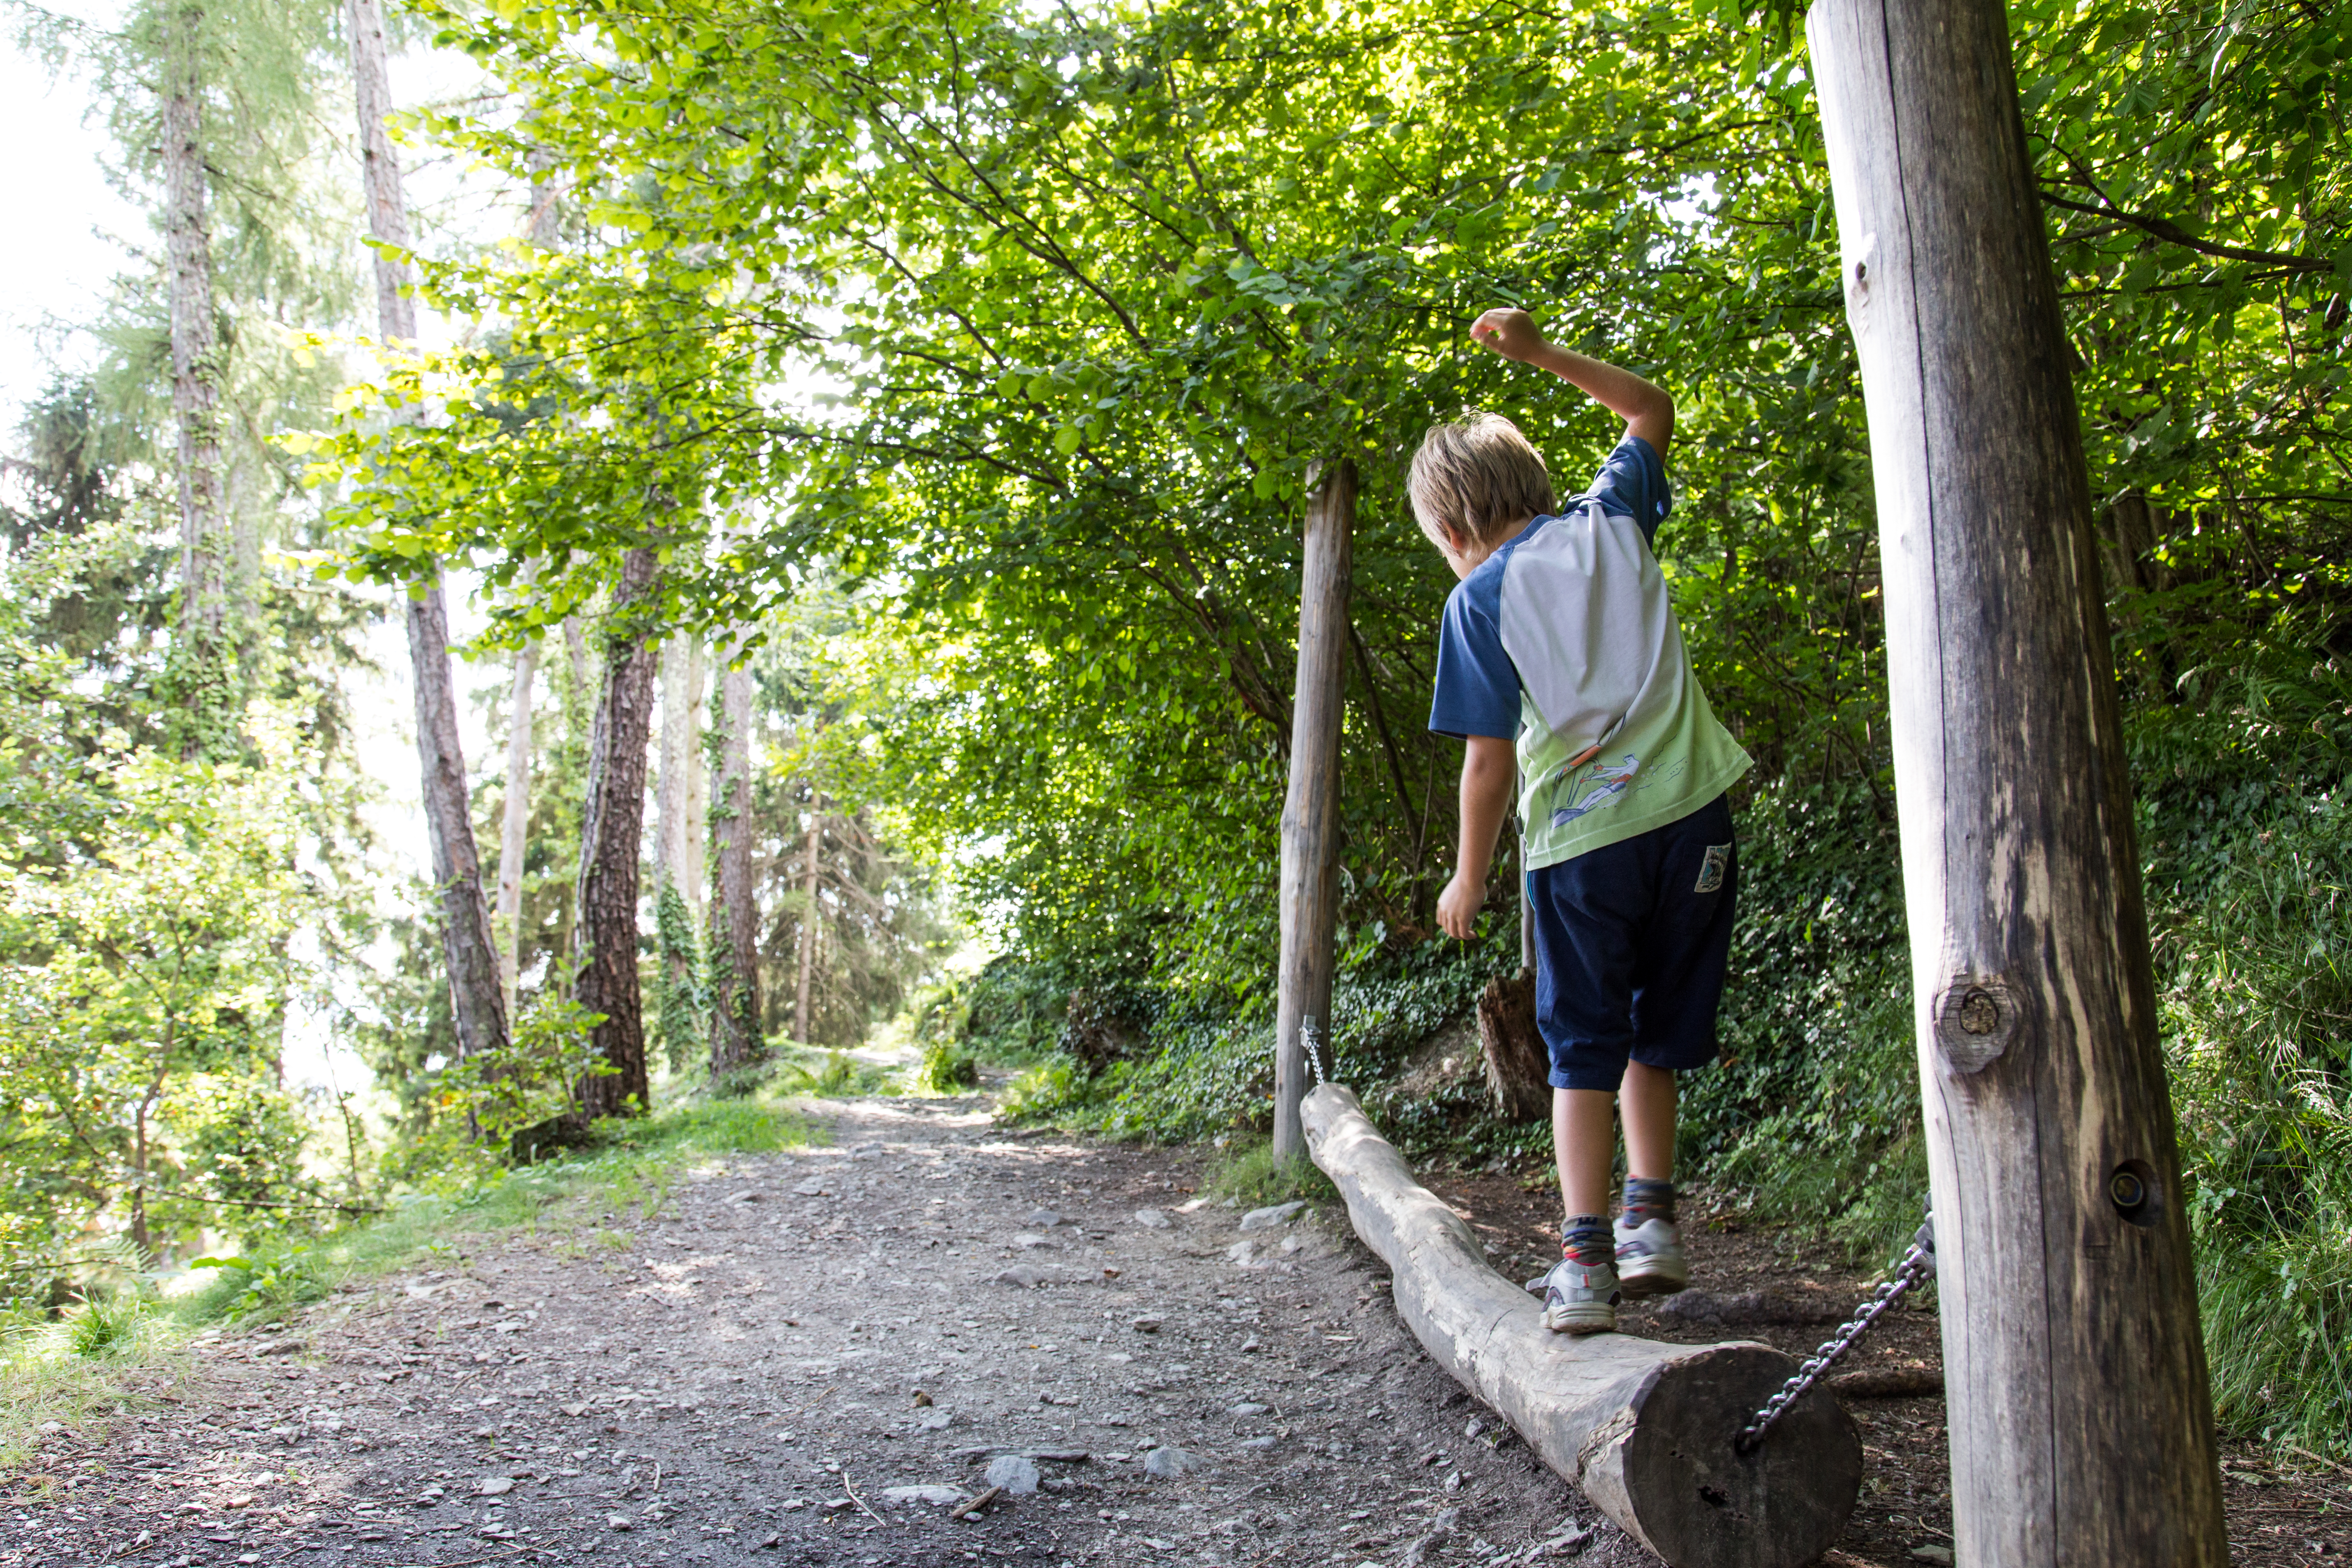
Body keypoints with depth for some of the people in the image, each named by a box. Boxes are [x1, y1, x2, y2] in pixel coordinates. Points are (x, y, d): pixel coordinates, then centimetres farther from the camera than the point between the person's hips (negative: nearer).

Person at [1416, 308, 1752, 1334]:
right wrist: (1543, 355, 24)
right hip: (1692, 814, 4)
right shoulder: (1610, 523, 7)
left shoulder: (1479, 600, -3)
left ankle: (1585, 1258, 3)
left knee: (1584, 1049, 7)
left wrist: (1469, 877, 6)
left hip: (1580, 840, -4)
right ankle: (1650, 1218, 13)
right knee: (1655, 1033, 17)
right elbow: (1652, 411, 27)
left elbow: (1490, 762, -6)